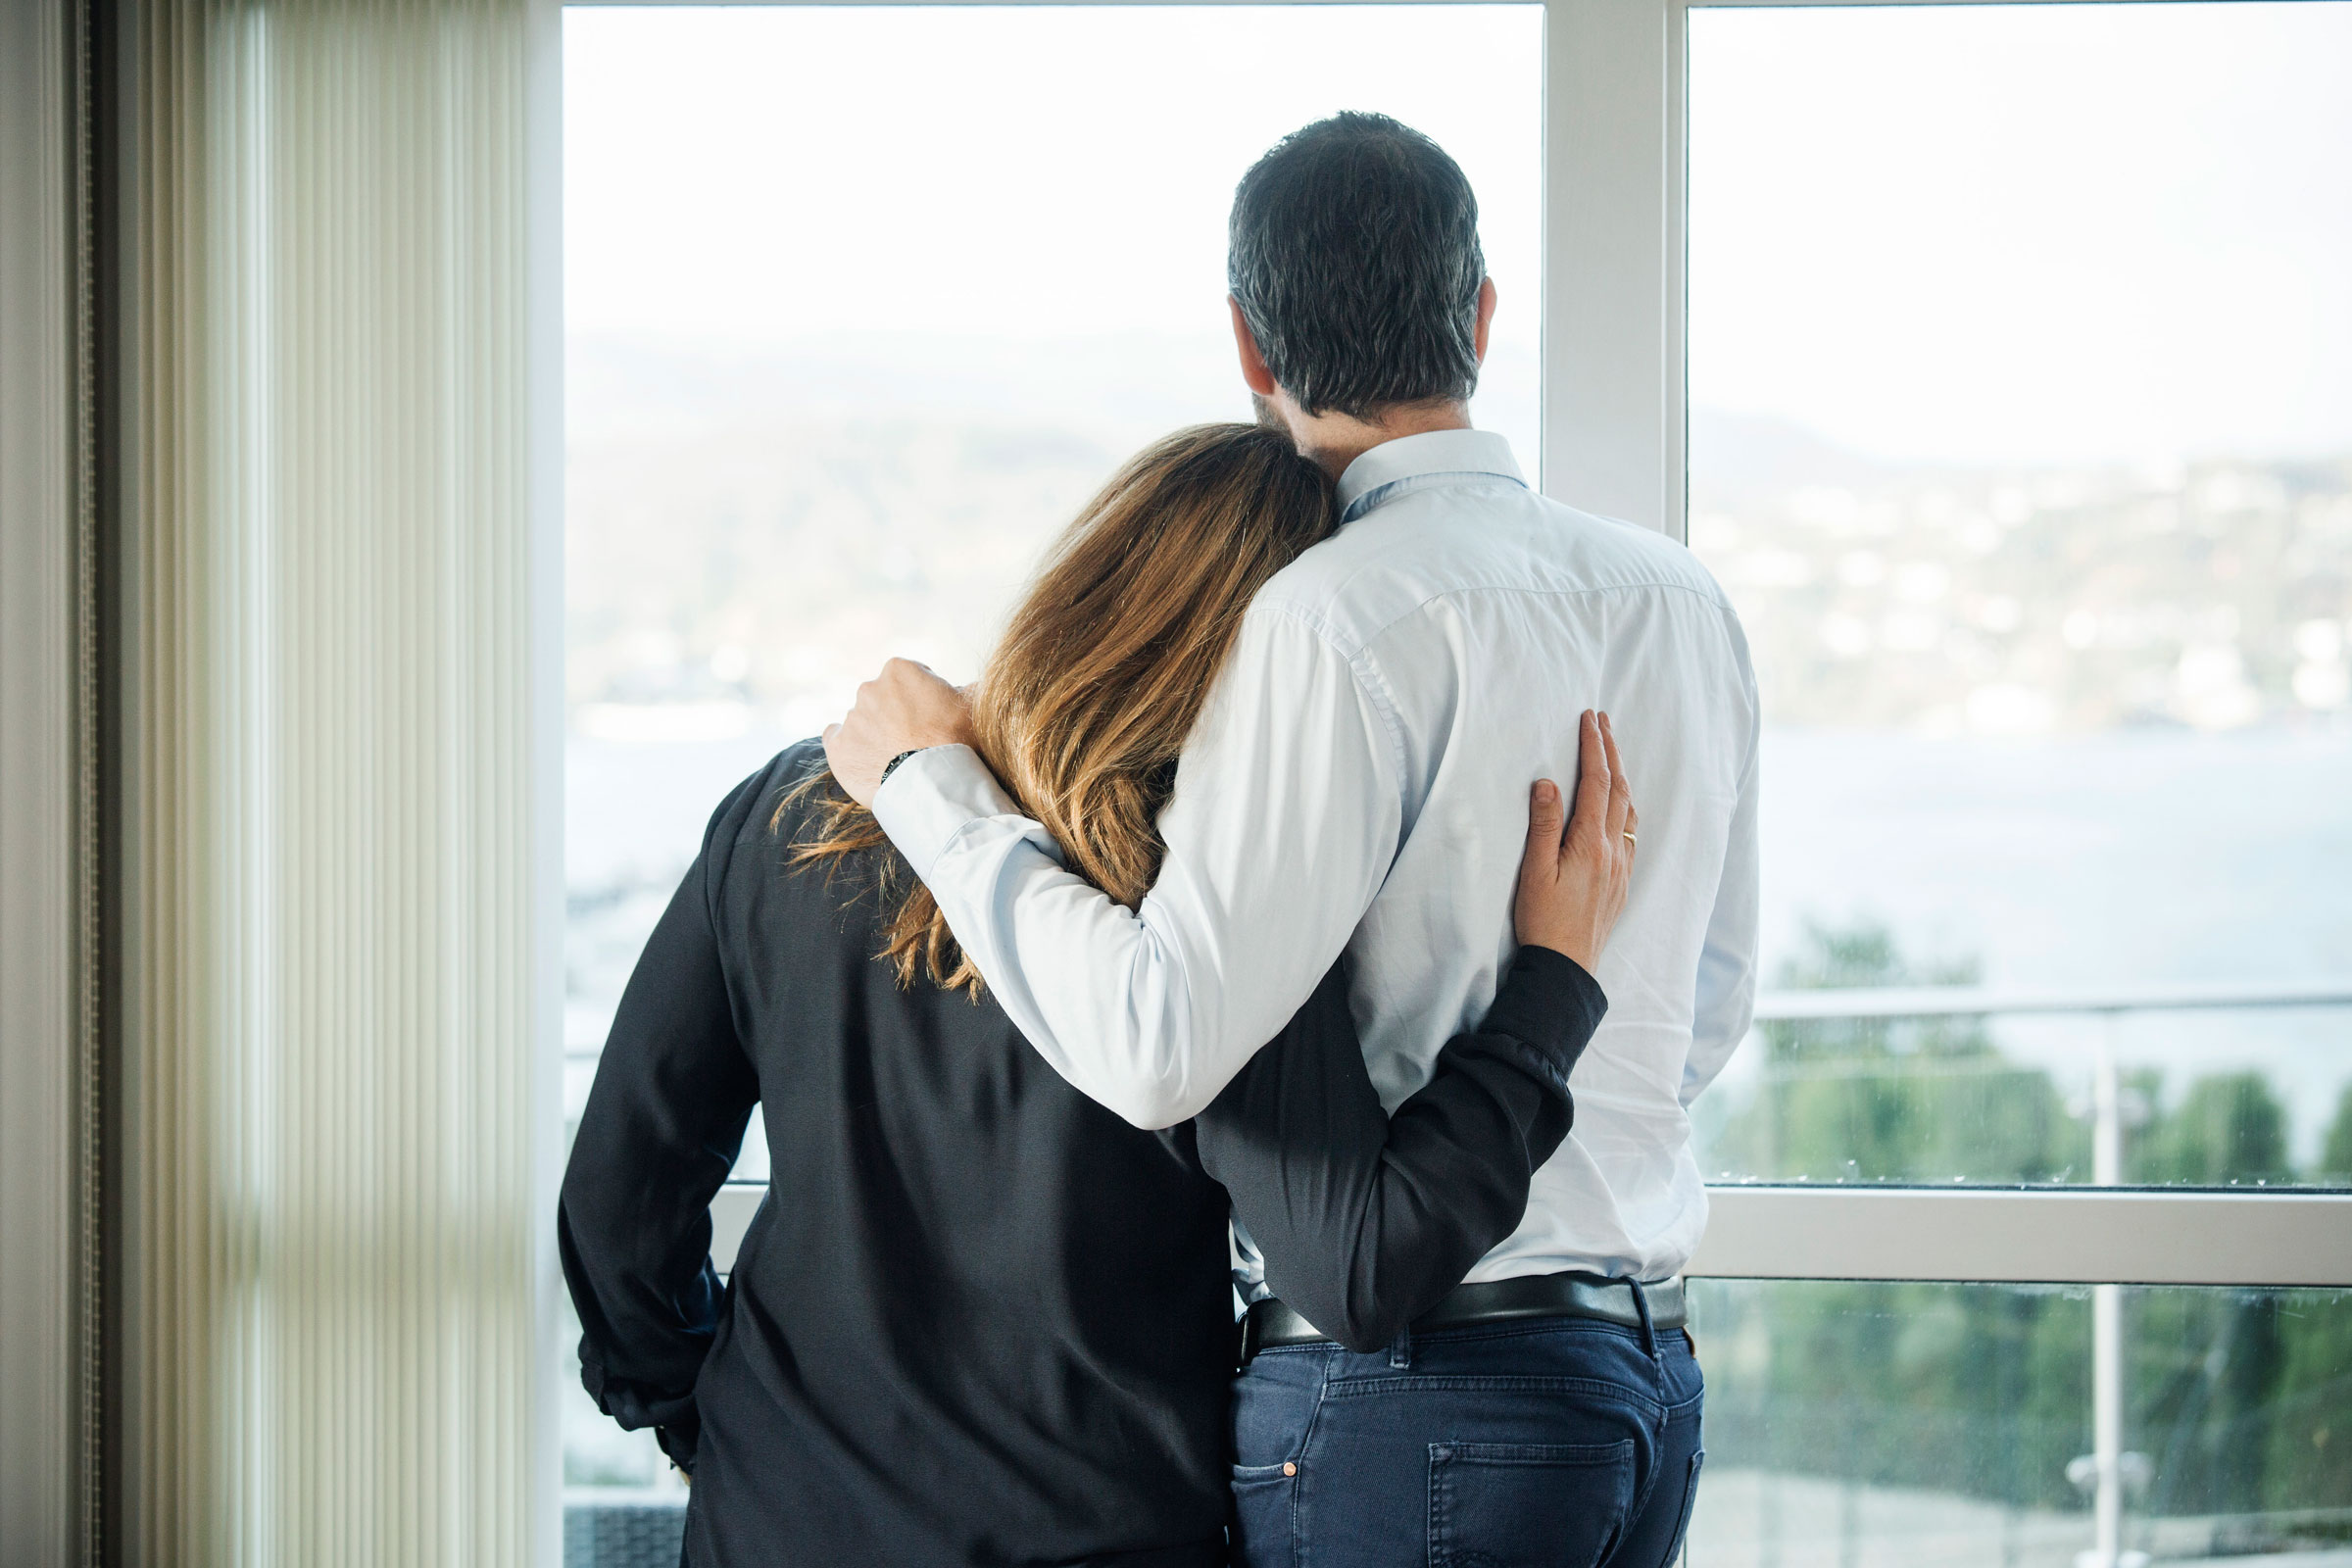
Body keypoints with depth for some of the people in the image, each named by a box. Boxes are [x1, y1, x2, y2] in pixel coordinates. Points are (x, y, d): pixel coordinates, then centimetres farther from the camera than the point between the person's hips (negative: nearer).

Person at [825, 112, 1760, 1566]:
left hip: (1413, 1402, -8)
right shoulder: (1684, 599, 9)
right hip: (1652, 1372, 8)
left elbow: (1157, 1049, -22)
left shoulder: (1349, 616, -16)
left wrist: (934, 788, -10)